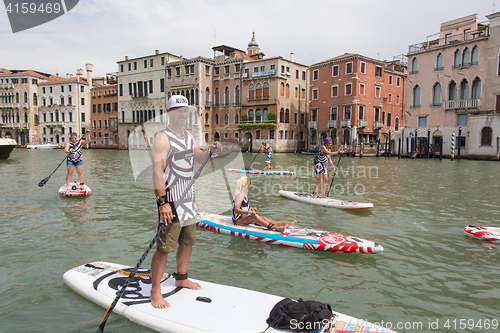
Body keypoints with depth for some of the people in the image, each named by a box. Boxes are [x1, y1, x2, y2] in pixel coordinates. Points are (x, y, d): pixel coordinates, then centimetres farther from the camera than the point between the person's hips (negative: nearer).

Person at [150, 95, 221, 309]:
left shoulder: (188, 136, 13)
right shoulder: (163, 138, -13)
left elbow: (200, 159, 18)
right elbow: (157, 171, -20)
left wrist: (212, 153, -4)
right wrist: (162, 201, -27)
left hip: (188, 199, 8)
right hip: (170, 201, -8)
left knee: (187, 242, 18)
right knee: (164, 247, -5)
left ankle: (181, 278, 36)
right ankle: (155, 291, 9)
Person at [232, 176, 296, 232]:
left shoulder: (243, 194, 18)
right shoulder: (240, 195, -16)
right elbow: (236, 210, -25)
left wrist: (250, 208, 14)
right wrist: (249, 212, -28)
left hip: (244, 217, 10)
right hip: (238, 219, -10)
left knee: (263, 218, -8)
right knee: (254, 216, -35)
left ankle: (284, 224, -21)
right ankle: (274, 228, -49)